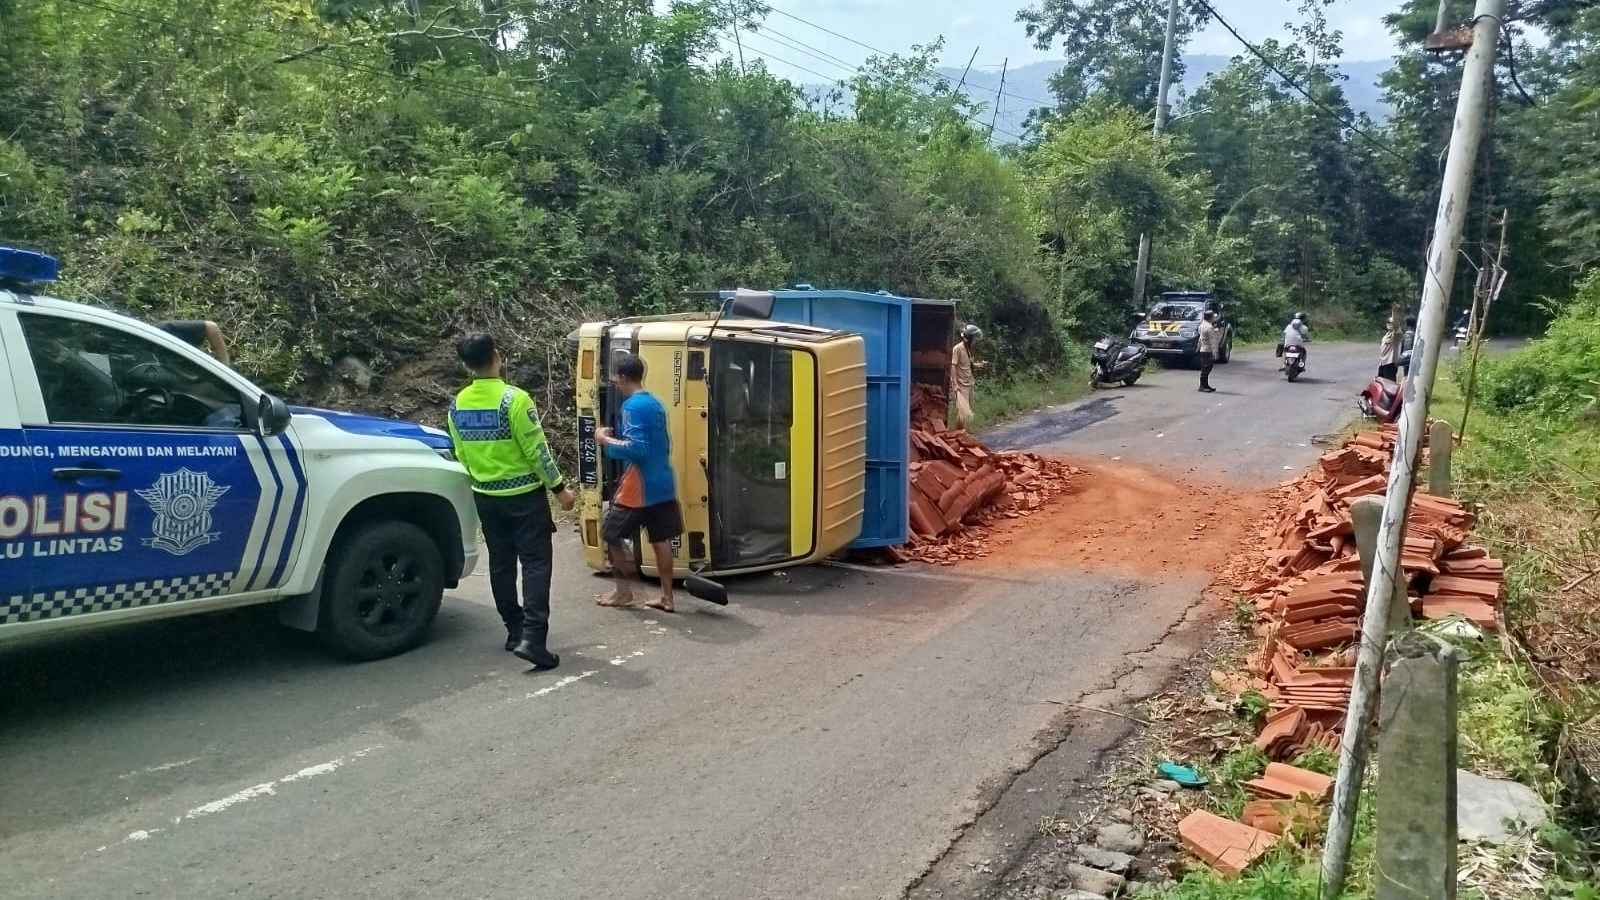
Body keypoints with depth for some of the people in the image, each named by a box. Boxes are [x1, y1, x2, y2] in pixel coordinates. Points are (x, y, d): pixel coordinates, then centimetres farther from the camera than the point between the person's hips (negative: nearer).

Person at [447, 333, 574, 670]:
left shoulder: (458, 405, 2)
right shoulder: (514, 399, -18)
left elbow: (462, 455, 10)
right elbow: (537, 451, -16)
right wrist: (560, 488, -7)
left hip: (485, 497, 6)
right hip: (524, 495, -6)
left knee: (501, 564, 14)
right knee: (535, 564, -4)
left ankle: (515, 630, 22)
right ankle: (532, 638, -14)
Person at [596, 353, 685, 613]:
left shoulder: (632, 406, -15)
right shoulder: (656, 404, 13)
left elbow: (636, 448, -23)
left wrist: (606, 440, -12)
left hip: (639, 486, -8)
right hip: (663, 483, 8)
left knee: (612, 535, 8)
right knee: (661, 539, 10)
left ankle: (624, 591, 15)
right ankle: (667, 597, 12)